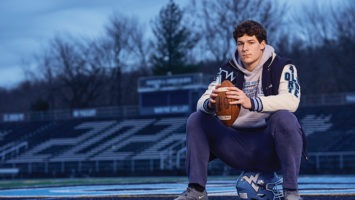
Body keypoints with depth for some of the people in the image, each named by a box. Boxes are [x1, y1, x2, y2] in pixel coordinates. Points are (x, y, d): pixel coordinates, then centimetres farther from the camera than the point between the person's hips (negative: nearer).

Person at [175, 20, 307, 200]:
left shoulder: (282, 68, -3)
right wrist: (210, 103, -28)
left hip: (269, 148, -4)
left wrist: (251, 103, -38)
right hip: (238, 143, 4)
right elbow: (202, 102, -2)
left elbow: (291, 101, -23)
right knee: (196, 120, -6)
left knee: (284, 117, -33)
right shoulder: (228, 72, 9)